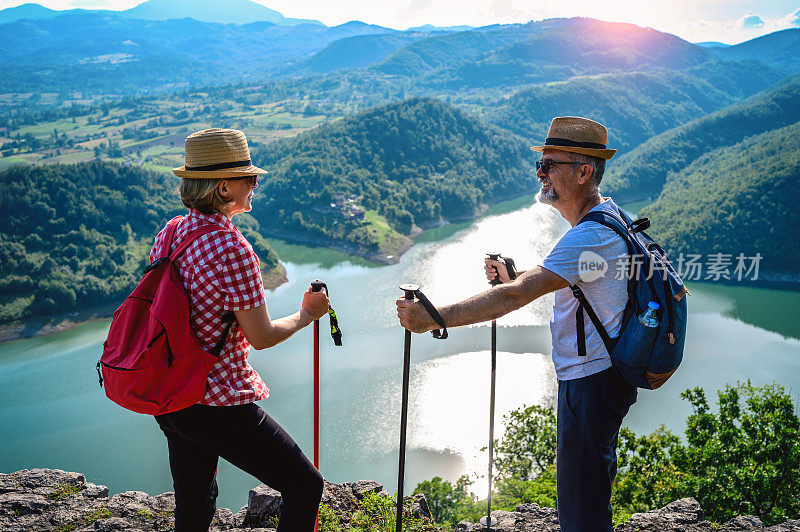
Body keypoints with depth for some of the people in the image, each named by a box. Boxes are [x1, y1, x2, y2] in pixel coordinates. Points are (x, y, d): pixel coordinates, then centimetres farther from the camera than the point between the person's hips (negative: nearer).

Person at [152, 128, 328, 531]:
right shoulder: (231, 249, -21)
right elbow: (261, 337, -15)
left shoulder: (167, 235, 4)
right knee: (305, 486, 6)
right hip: (219, 404, -9)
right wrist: (308, 314, 2)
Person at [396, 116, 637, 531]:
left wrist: (432, 318, -28)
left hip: (589, 383, -11)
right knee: (594, 488, 23)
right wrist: (513, 276, 6)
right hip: (603, 373, 11)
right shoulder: (610, 215, 10)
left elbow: (514, 298, -30)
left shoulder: (590, 236, -24)